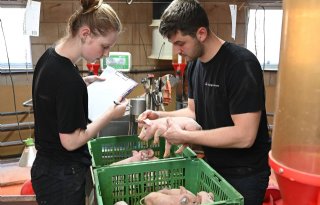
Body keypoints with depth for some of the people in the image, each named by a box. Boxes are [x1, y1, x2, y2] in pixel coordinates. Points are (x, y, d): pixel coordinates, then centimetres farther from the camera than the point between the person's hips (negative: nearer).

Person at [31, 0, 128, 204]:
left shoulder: (49, 56, -2)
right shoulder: (69, 79, -29)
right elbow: (71, 141, -23)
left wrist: (84, 82, 5)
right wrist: (111, 114, -15)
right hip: (63, 176, -9)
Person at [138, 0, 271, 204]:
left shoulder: (241, 64, -24)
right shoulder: (194, 65, 2)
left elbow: (244, 136, -28)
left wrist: (184, 136, -24)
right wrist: (160, 116, -5)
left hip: (243, 175, -7)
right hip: (212, 167, 7)